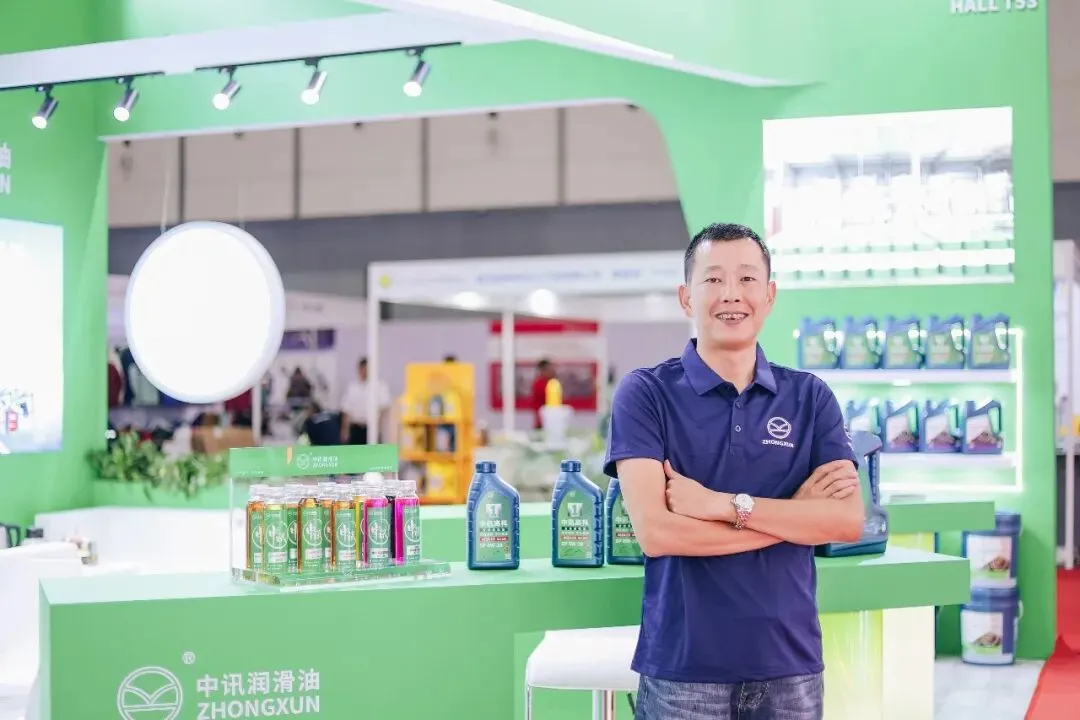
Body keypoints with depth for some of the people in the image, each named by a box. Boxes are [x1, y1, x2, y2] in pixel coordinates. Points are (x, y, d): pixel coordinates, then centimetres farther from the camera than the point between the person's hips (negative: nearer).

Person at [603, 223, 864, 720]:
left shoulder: (810, 397, 5)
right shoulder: (645, 393, -4)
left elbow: (848, 520, -6)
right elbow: (655, 532, -15)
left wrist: (723, 504, -16)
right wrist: (792, 512, -9)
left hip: (790, 660, 3)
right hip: (683, 663, -2)